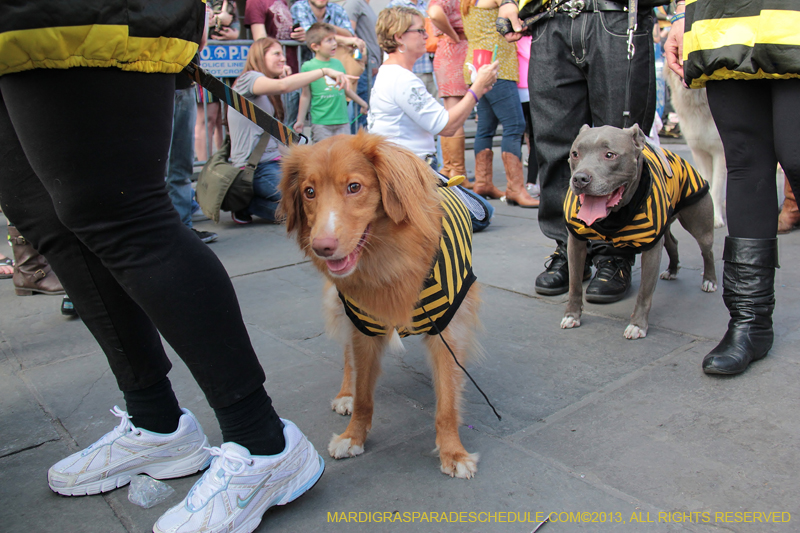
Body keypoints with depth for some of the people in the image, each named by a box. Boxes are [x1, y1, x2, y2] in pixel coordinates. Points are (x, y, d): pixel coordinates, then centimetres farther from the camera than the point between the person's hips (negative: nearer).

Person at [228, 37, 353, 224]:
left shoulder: (268, 93, 23)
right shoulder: (247, 79, -9)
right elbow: (283, 85, -29)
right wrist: (324, 71, -27)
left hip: (274, 160, 10)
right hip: (254, 167, -10)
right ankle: (246, 204, -3)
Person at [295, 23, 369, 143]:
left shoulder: (338, 63, 10)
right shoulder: (308, 66, -4)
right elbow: (306, 95, 1)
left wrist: (362, 103, 31)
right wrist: (301, 120, 2)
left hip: (343, 120, 4)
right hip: (320, 123, -4)